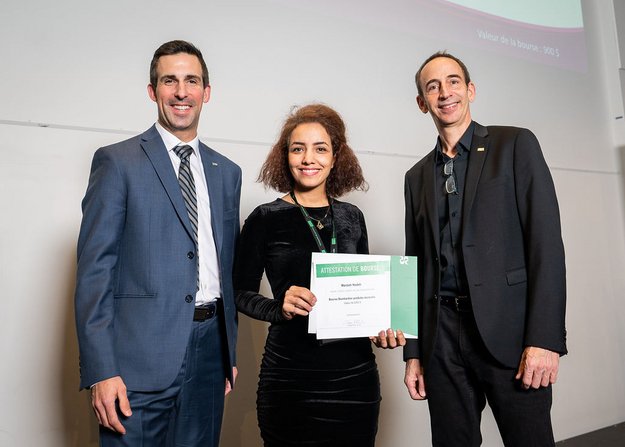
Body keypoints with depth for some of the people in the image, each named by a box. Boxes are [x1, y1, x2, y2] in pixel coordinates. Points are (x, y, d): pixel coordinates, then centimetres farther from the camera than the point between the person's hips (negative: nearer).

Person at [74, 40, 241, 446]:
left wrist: (231, 352, 12)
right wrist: (101, 370, -13)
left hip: (209, 352, 5)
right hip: (141, 356, -4)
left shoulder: (227, 172, 11)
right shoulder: (117, 162, -3)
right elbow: (94, 269, -7)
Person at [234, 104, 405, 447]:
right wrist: (280, 308, -18)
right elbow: (241, 292, 0)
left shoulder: (352, 217, 7)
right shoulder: (265, 219, -3)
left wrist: (381, 328, -3)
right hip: (290, 376, -3)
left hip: (355, 373, 4)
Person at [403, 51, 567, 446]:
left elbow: (546, 241, -6)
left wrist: (545, 339, -14)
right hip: (441, 339, 4)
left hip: (509, 330, -3)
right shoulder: (417, 176, 14)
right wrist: (413, 352, 10)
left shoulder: (515, 145, 3)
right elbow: (416, 265, 13)